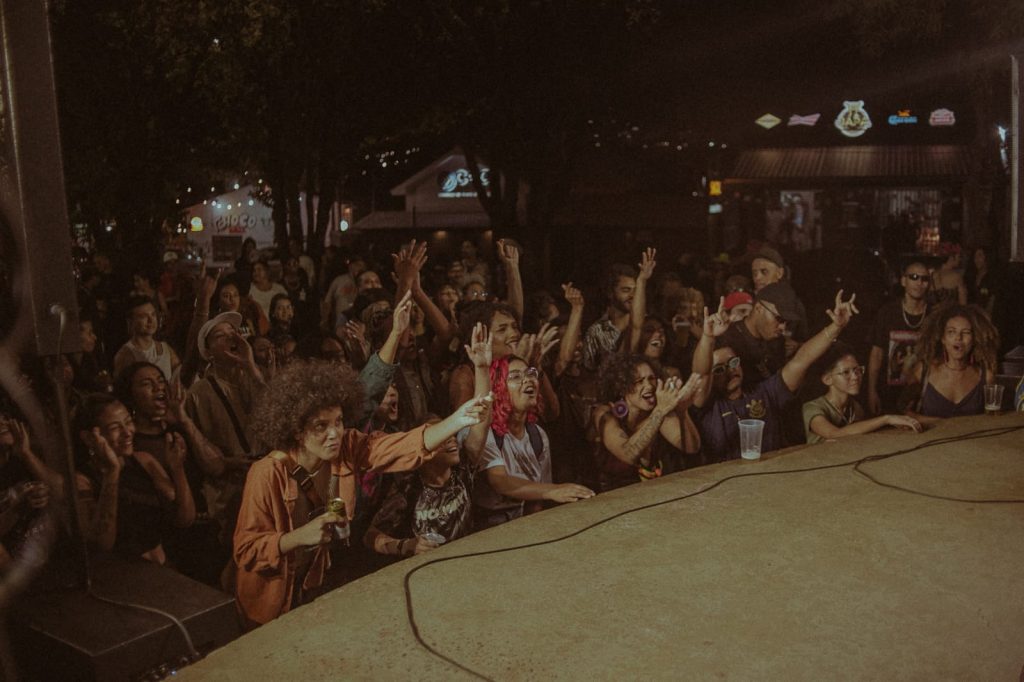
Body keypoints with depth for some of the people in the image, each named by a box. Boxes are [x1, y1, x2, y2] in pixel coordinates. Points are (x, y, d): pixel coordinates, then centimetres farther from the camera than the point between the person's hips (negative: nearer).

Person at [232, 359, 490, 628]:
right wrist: (300, 536, -38)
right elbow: (246, 551, -23)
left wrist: (457, 420, -39)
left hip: (319, 583, 5)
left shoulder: (348, 448, -14)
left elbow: (408, 446, -25)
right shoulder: (268, 475, -27)